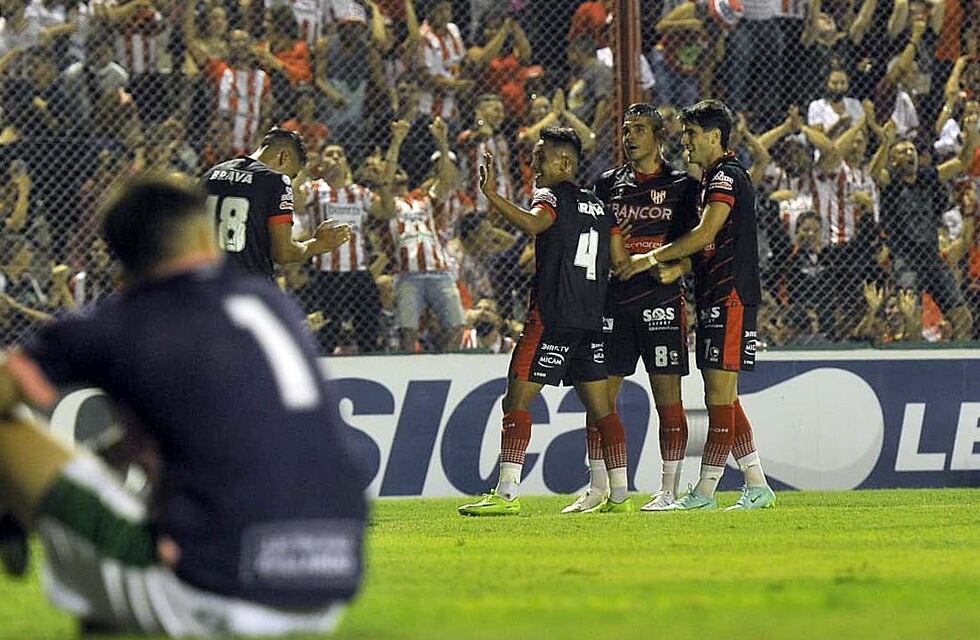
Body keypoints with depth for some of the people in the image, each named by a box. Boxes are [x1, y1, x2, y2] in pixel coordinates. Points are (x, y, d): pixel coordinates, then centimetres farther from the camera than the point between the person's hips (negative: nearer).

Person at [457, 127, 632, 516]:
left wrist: (492, 196, -33)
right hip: (591, 319, 8)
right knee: (600, 407, 11)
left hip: (551, 318, -8)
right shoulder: (599, 206, 16)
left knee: (517, 400, -7)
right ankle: (619, 495, 8)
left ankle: (506, 494, -15)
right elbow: (621, 261, 15)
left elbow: (532, 223, -28)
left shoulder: (553, 196, -6)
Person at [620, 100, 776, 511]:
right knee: (722, 399, 10)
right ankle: (757, 486, 11)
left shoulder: (727, 176, -10)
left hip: (730, 295, -10)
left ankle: (704, 492, -11)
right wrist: (670, 267, 10)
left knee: (720, 396, -9)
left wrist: (653, 258, -11)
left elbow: (705, 234, -18)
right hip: (715, 299, 10)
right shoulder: (713, 178, 21)